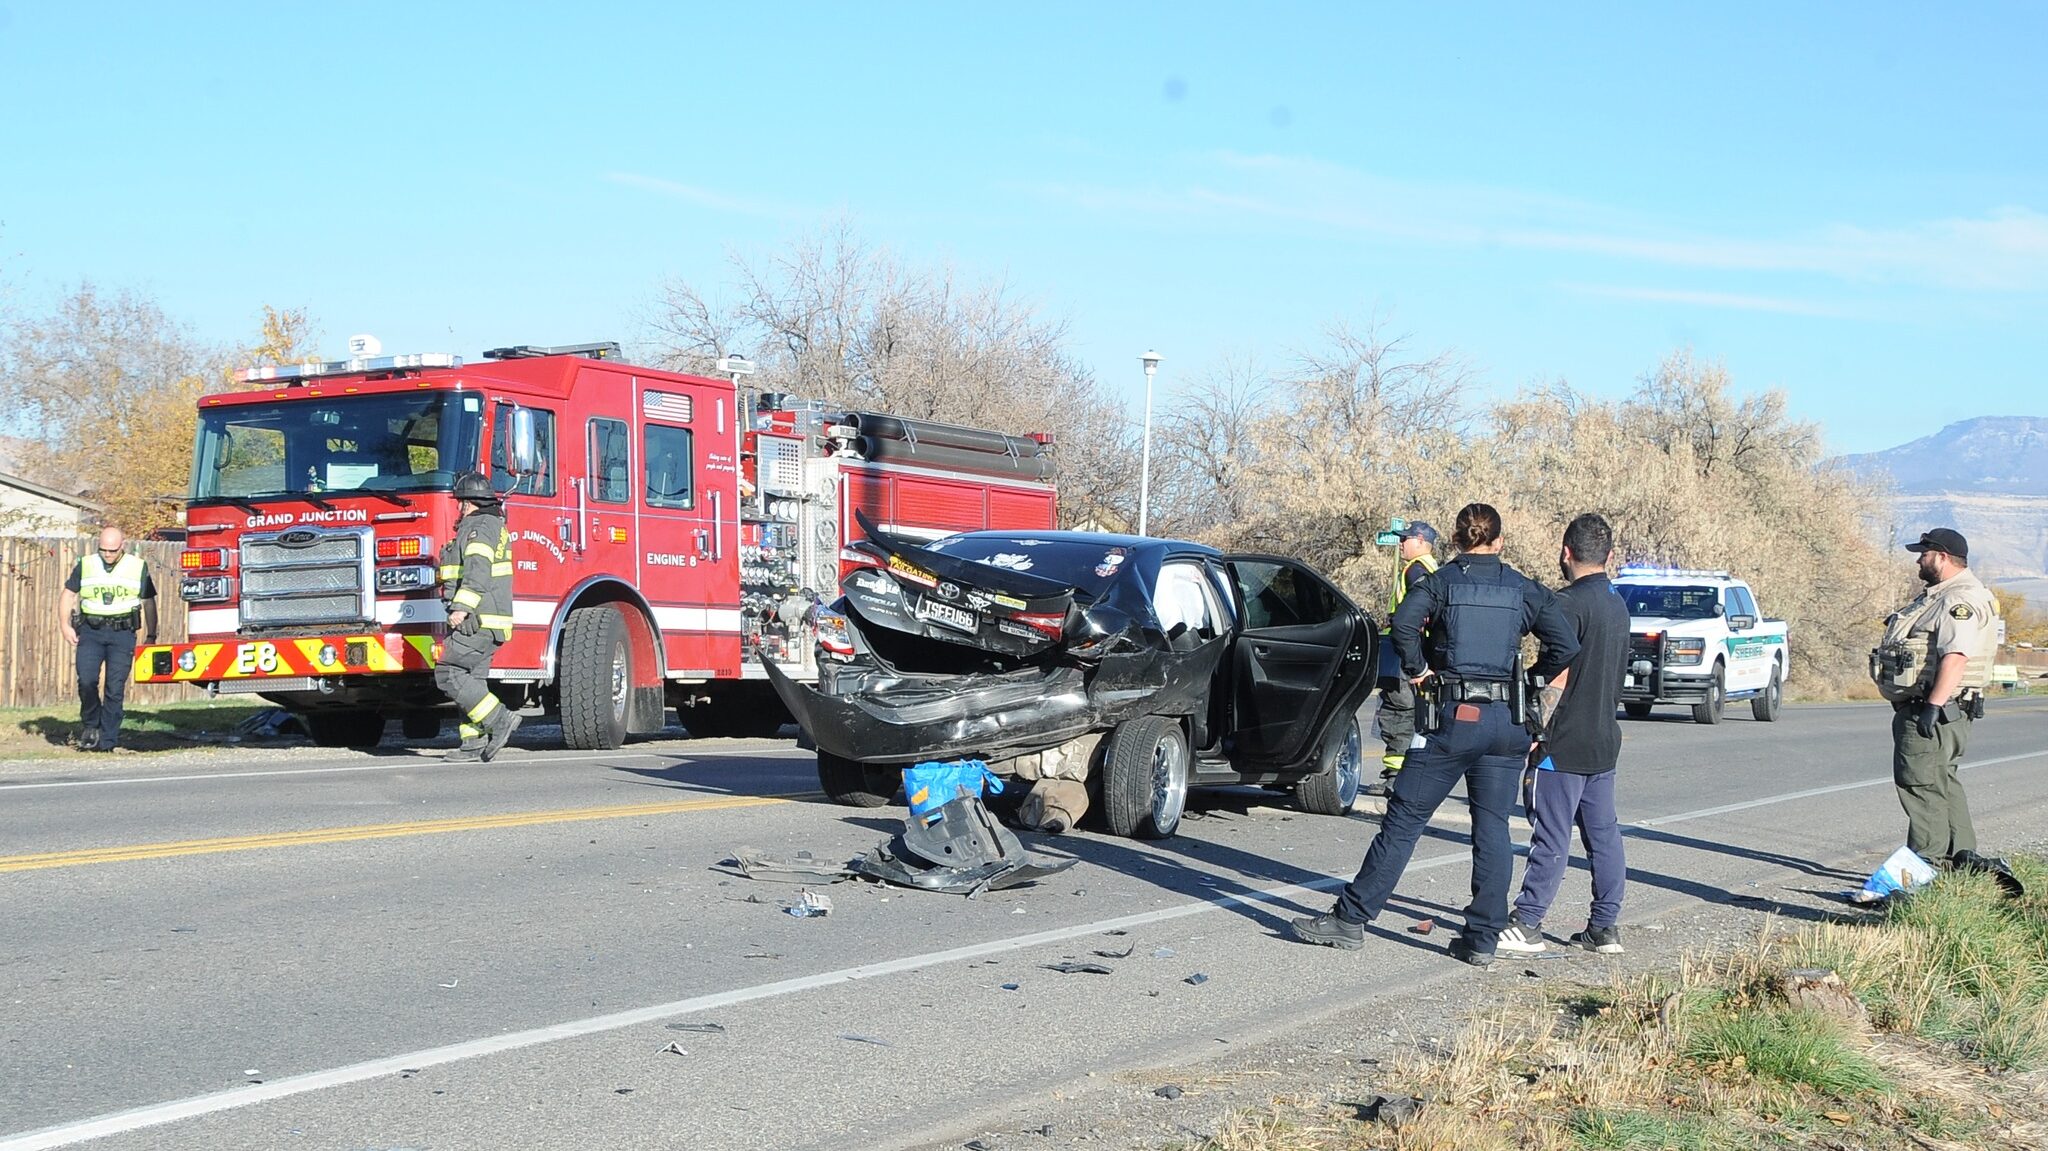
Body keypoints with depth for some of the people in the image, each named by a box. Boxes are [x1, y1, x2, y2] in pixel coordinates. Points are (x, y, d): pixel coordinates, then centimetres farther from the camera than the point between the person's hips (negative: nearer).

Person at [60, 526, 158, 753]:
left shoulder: (138, 567, 7)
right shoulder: (85, 565, 8)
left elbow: (149, 603, 14)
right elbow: (68, 595, 14)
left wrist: (151, 636, 11)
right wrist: (66, 626, 2)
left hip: (123, 634, -1)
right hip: (90, 632, 1)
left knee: (115, 688, -5)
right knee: (86, 680, -14)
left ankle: (108, 739, 1)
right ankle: (90, 725, 10)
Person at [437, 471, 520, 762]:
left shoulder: (479, 527, -11)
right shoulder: (496, 526, 21)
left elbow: (478, 571, -23)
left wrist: (462, 608, -28)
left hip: (477, 621, -10)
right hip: (490, 622, 10)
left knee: (450, 675, -11)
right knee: (471, 680, 9)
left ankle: (500, 719, -15)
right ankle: (475, 743, 6)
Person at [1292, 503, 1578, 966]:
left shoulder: (1441, 581, -1)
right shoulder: (1524, 589, 7)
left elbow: (1404, 621, -20)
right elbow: (1566, 646, -1)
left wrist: (1416, 668, -6)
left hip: (1452, 718, -2)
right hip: (1507, 722, 3)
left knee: (1403, 821, 1)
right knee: (1492, 828, 8)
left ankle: (1351, 919, 4)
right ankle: (1483, 939, 7)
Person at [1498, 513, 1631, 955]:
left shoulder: (1570, 603, -15)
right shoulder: (1618, 604, 13)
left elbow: (1559, 677, -18)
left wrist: (1535, 731, -14)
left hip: (1566, 744, -8)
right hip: (1605, 739, 8)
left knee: (1551, 836, -5)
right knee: (1603, 832, 10)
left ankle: (1526, 925, 0)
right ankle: (1606, 927, 13)